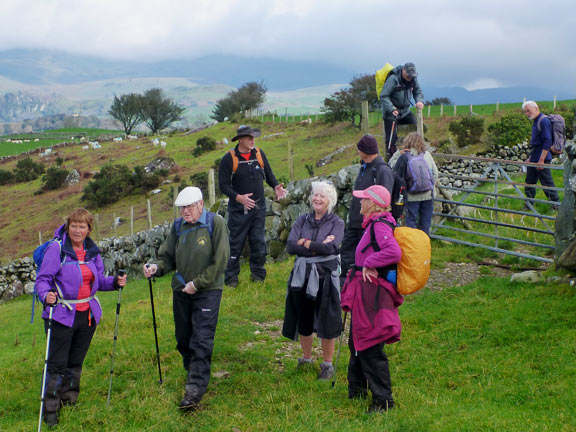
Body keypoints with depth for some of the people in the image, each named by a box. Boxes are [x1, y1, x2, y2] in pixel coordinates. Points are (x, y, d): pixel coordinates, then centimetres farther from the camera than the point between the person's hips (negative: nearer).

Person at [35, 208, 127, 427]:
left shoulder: (92, 251, 7)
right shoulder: (56, 249, -11)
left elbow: (98, 280, 13)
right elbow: (43, 279, -12)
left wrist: (115, 282, -5)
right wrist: (46, 295, -32)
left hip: (88, 315, 5)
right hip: (62, 315, -5)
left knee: (76, 363, 16)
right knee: (57, 364, -2)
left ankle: (69, 402, 31)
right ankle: (50, 410, 7)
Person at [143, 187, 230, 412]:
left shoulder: (215, 223, -8)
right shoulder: (178, 226, 6)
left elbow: (220, 260, -11)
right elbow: (168, 257, 11)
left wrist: (197, 283, -12)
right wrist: (156, 267, -12)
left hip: (207, 291, -5)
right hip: (181, 292, 5)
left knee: (201, 341, -9)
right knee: (183, 339, 12)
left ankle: (195, 389, -9)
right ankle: (194, 373, 34)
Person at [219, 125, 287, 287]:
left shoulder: (259, 154, 4)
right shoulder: (229, 158, -9)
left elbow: (268, 174, 15)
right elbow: (224, 185, -10)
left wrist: (276, 186, -6)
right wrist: (238, 197, -25)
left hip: (259, 207, 4)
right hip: (238, 209, -4)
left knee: (258, 243, 8)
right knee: (235, 244, 2)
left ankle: (258, 274, 20)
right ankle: (231, 277, 12)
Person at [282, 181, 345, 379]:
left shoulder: (336, 223, -2)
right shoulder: (302, 220, 6)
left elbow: (331, 247, -19)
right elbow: (290, 246, -8)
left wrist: (305, 243, -11)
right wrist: (318, 247, -16)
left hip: (325, 276, -3)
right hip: (301, 275, 3)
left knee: (326, 321, 2)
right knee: (303, 320, 13)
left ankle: (327, 365, 17)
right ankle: (306, 359, 32)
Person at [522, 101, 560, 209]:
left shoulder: (544, 121, -15)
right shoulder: (535, 122, 16)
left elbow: (547, 142, -21)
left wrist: (541, 160, -23)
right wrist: (530, 158, 23)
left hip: (542, 160, -10)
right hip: (534, 159, 10)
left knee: (547, 183, -3)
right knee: (529, 183, 13)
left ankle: (557, 207, 6)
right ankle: (528, 206, 22)